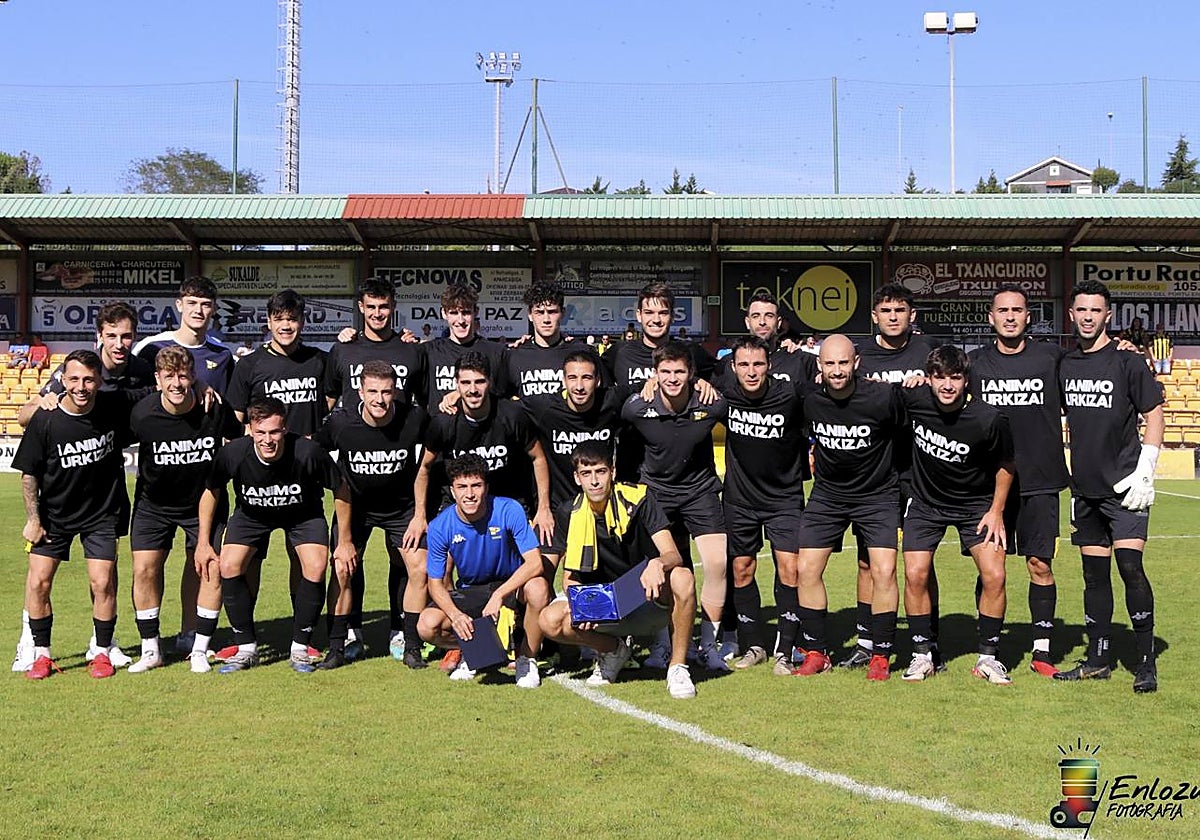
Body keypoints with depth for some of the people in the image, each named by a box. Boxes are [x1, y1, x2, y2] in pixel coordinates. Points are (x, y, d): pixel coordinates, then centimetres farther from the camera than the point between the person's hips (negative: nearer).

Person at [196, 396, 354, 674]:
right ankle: (247, 649, 0)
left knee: (316, 568, -21)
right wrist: (203, 543, -6)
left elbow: (341, 490, -16)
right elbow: (211, 492, -8)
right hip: (251, 514, 2)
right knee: (229, 567, -16)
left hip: (303, 513, -1)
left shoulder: (308, 452, -35)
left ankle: (299, 649, -3)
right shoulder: (233, 454, -30)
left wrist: (345, 542, -10)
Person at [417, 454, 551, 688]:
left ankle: (526, 658, -10)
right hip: (468, 591, 2)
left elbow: (534, 562, -27)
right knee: (428, 625, -24)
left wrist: (498, 595, -39)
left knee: (538, 588, -36)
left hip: (511, 584, -2)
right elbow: (436, 583, -9)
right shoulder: (440, 526, -16)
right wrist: (455, 614, -29)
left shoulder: (509, 511, -22)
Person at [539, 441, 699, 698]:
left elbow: (673, 556, -18)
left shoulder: (637, 498, -12)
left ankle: (678, 666, -14)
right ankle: (613, 650, 6)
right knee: (550, 621, -24)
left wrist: (658, 564, -42)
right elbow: (570, 578, 2)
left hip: (649, 603, -2)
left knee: (683, 578, -34)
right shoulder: (569, 514, -4)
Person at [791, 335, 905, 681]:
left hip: (878, 494, -3)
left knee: (883, 571, -12)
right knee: (806, 568, -3)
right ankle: (816, 652, 11)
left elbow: (903, 436, -2)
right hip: (827, 493, 3)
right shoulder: (809, 398, -13)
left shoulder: (883, 396, -20)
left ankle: (880, 656, 3)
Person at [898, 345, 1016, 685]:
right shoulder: (914, 399, -20)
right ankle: (922, 654, 8)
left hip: (976, 504, -1)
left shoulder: (989, 419, -24)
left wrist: (996, 511, -6)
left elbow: (1006, 465, -6)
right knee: (915, 574, -9)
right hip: (925, 501, 1)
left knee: (994, 576, -11)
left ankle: (988, 656, 6)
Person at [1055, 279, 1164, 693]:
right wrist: (1070, 477, 14)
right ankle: (1097, 660, 17)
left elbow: (1154, 414, -2)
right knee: (1094, 573, 9)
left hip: (1124, 485, -5)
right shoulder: (1065, 365, 8)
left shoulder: (1126, 361, -5)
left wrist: (1144, 472, -9)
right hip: (1085, 487, 5)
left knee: (1130, 566, -13)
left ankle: (1146, 662, -3)